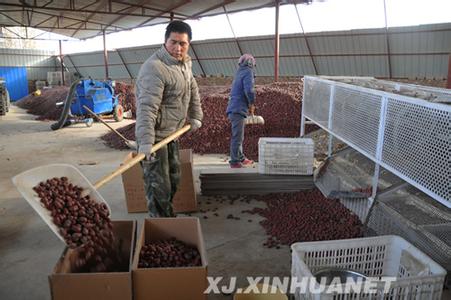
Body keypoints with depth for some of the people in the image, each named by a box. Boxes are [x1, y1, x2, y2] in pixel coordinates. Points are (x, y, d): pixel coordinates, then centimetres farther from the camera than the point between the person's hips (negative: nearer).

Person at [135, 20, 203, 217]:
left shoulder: (185, 63, 7)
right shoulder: (154, 68, -24)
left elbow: (193, 91, 23)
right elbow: (147, 107, -32)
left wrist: (196, 117, 20)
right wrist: (146, 142, -38)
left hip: (171, 133, 10)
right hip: (154, 136, -9)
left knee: (174, 177, 21)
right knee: (158, 186, -4)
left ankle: (168, 217, 39)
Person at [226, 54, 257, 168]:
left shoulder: (239, 73, 19)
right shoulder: (248, 72, -6)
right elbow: (249, 90, -20)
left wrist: (249, 105, 17)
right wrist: (252, 104, -5)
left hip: (234, 108, 9)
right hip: (238, 109, -9)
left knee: (238, 136, 17)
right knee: (237, 136, -7)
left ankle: (241, 158, 27)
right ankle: (235, 162, -5)